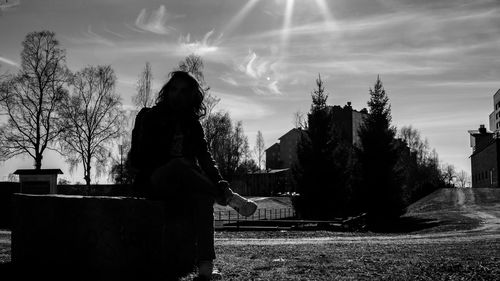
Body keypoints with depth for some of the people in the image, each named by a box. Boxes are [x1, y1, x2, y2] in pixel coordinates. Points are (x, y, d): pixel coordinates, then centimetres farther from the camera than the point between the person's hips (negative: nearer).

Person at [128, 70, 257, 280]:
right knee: (179, 164, -37)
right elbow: (138, 157, -6)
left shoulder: (192, 124, 15)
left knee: (203, 195, -33)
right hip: (152, 183, -3)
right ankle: (227, 198, -30)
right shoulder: (150, 117, 5)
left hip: (180, 186, 3)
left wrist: (218, 181, -17)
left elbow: (205, 157, 3)